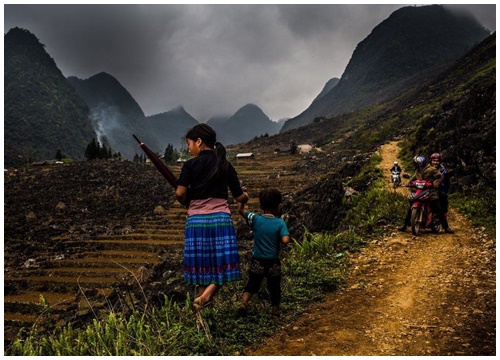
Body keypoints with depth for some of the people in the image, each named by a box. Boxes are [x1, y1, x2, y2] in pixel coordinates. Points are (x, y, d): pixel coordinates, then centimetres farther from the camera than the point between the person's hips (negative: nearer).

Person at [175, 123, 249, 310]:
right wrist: (245, 196, 28)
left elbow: (180, 193, -12)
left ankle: (199, 314, 19)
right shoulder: (226, 165, 6)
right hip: (221, 219, 0)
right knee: (223, 265, 7)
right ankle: (205, 296, -16)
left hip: (196, 219, 0)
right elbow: (239, 197, 5)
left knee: (200, 266, 11)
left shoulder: (190, 165, -1)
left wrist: (188, 204, 9)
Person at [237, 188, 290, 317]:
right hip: (273, 263, -1)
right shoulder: (280, 223, -12)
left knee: (252, 284, 16)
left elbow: (241, 210, 2)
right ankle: (275, 309, 29)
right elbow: (285, 240, -22)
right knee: (274, 287, 18)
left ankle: (244, 303, -3)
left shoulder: (256, 220, -7)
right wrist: (277, 238, -1)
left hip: (257, 261, 1)